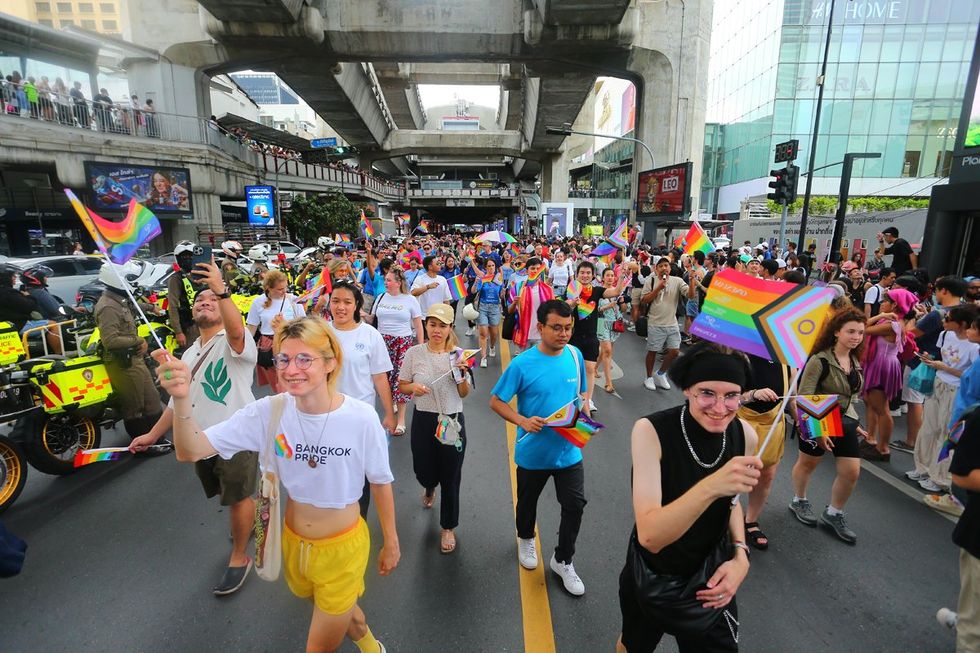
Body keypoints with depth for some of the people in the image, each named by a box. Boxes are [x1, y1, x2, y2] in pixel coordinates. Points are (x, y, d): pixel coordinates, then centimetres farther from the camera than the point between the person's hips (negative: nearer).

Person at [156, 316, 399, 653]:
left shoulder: (361, 417, -25)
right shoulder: (269, 412, -18)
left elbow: (380, 481, -11)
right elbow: (191, 451, -22)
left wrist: (391, 541, -1)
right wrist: (182, 399, -41)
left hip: (342, 546, -4)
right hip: (294, 542, 4)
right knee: (340, 610, 30)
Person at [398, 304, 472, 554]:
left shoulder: (458, 354, -7)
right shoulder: (414, 353, -7)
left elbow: (464, 394, 0)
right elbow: (401, 385, 4)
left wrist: (462, 374, -19)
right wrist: (413, 387, -17)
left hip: (453, 420, -1)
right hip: (423, 420, 1)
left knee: (450, 477, 8)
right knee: (423, 472, 15)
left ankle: (448, 528, 32)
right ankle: (429, 488, 56)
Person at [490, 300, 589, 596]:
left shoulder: (575, 355, -7)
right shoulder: (522, 364, -20)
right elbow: (496, 401, -13)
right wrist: (523, 421, -27)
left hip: (568, 450, 3)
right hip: (533, 451, -2)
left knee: (575, 505, 5)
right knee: (528, 501, 20)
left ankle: (563, 560, 31)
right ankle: (526, 539, 52)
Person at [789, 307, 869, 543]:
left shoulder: (855, 362, 2)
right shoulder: (820, 360, -20)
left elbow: (850, 396, 15)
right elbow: (803, 396, -21)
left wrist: (854, 424, 16)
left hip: (845, 422, 6)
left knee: (851, 471, 2)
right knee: (808, 463, 14)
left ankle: (833, 514, 24)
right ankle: (799, 501, 38)